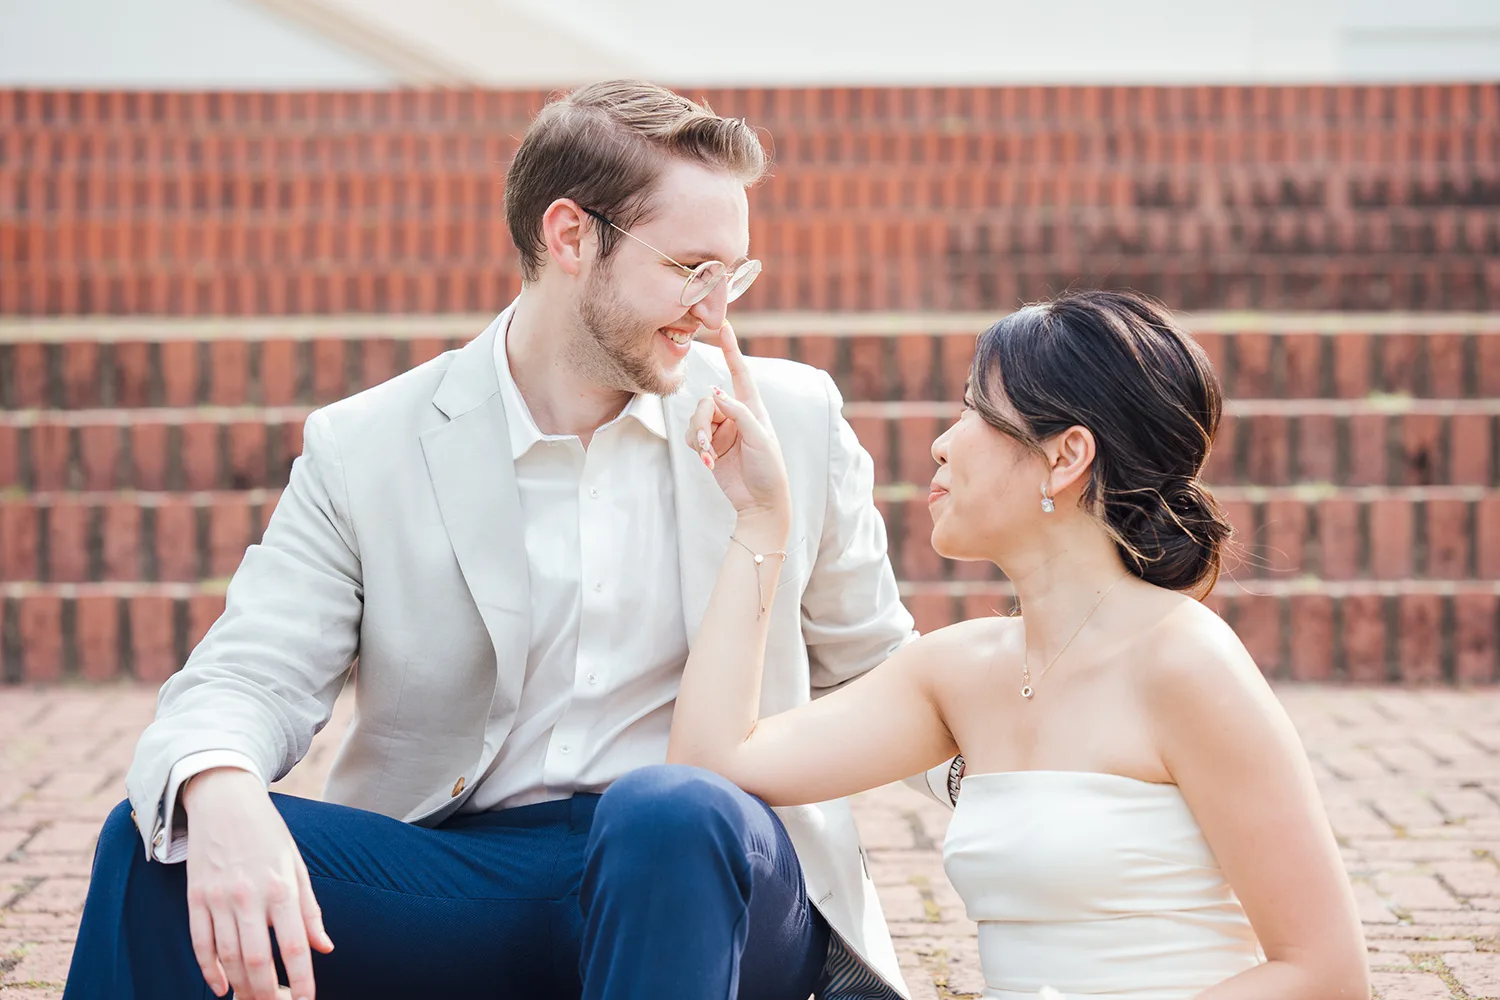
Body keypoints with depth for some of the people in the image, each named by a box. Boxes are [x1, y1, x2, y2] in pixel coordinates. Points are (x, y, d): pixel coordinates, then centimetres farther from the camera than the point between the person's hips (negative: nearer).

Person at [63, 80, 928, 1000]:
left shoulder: (792, 420, 6)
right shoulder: (364, 451, 3)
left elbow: (877, 682, 16)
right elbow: (253, 674, -7)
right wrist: (218, 792, -30)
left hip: (709, 866, 1)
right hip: (465, 877, 0)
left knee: (672, 816, -37)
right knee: (155, 847, -23)